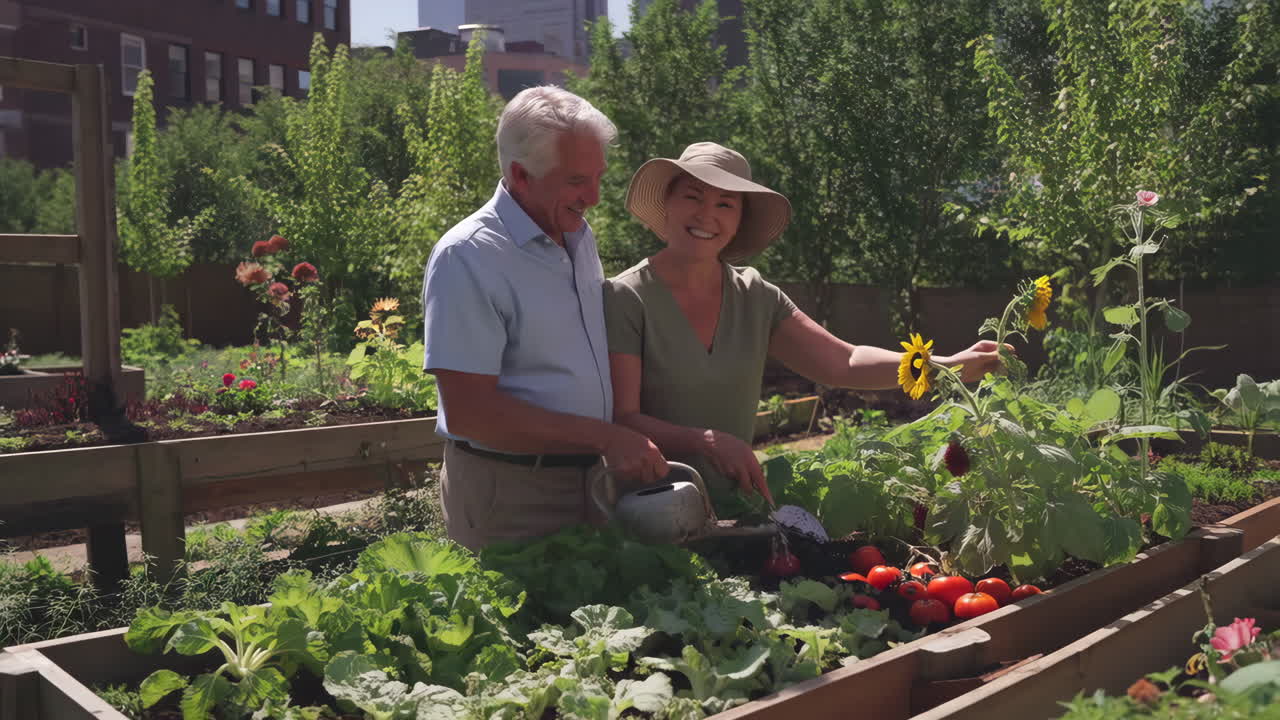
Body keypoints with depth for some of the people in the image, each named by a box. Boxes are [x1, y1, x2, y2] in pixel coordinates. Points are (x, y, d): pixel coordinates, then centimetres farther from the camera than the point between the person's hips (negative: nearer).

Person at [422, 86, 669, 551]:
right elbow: (469, 412, -23)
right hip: (508, 493, -7)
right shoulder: (466, 257, -18)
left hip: (586, 475, 8)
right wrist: (605, 438, -22)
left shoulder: (578, 235, 8)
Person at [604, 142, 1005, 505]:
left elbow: (843, 363, 0)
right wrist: (707, 442, -28)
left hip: (734, 503, 5)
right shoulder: (624, 299, -8)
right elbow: (620, 420, -14)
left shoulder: (756, 299, 6)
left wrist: (949, 366, -12)